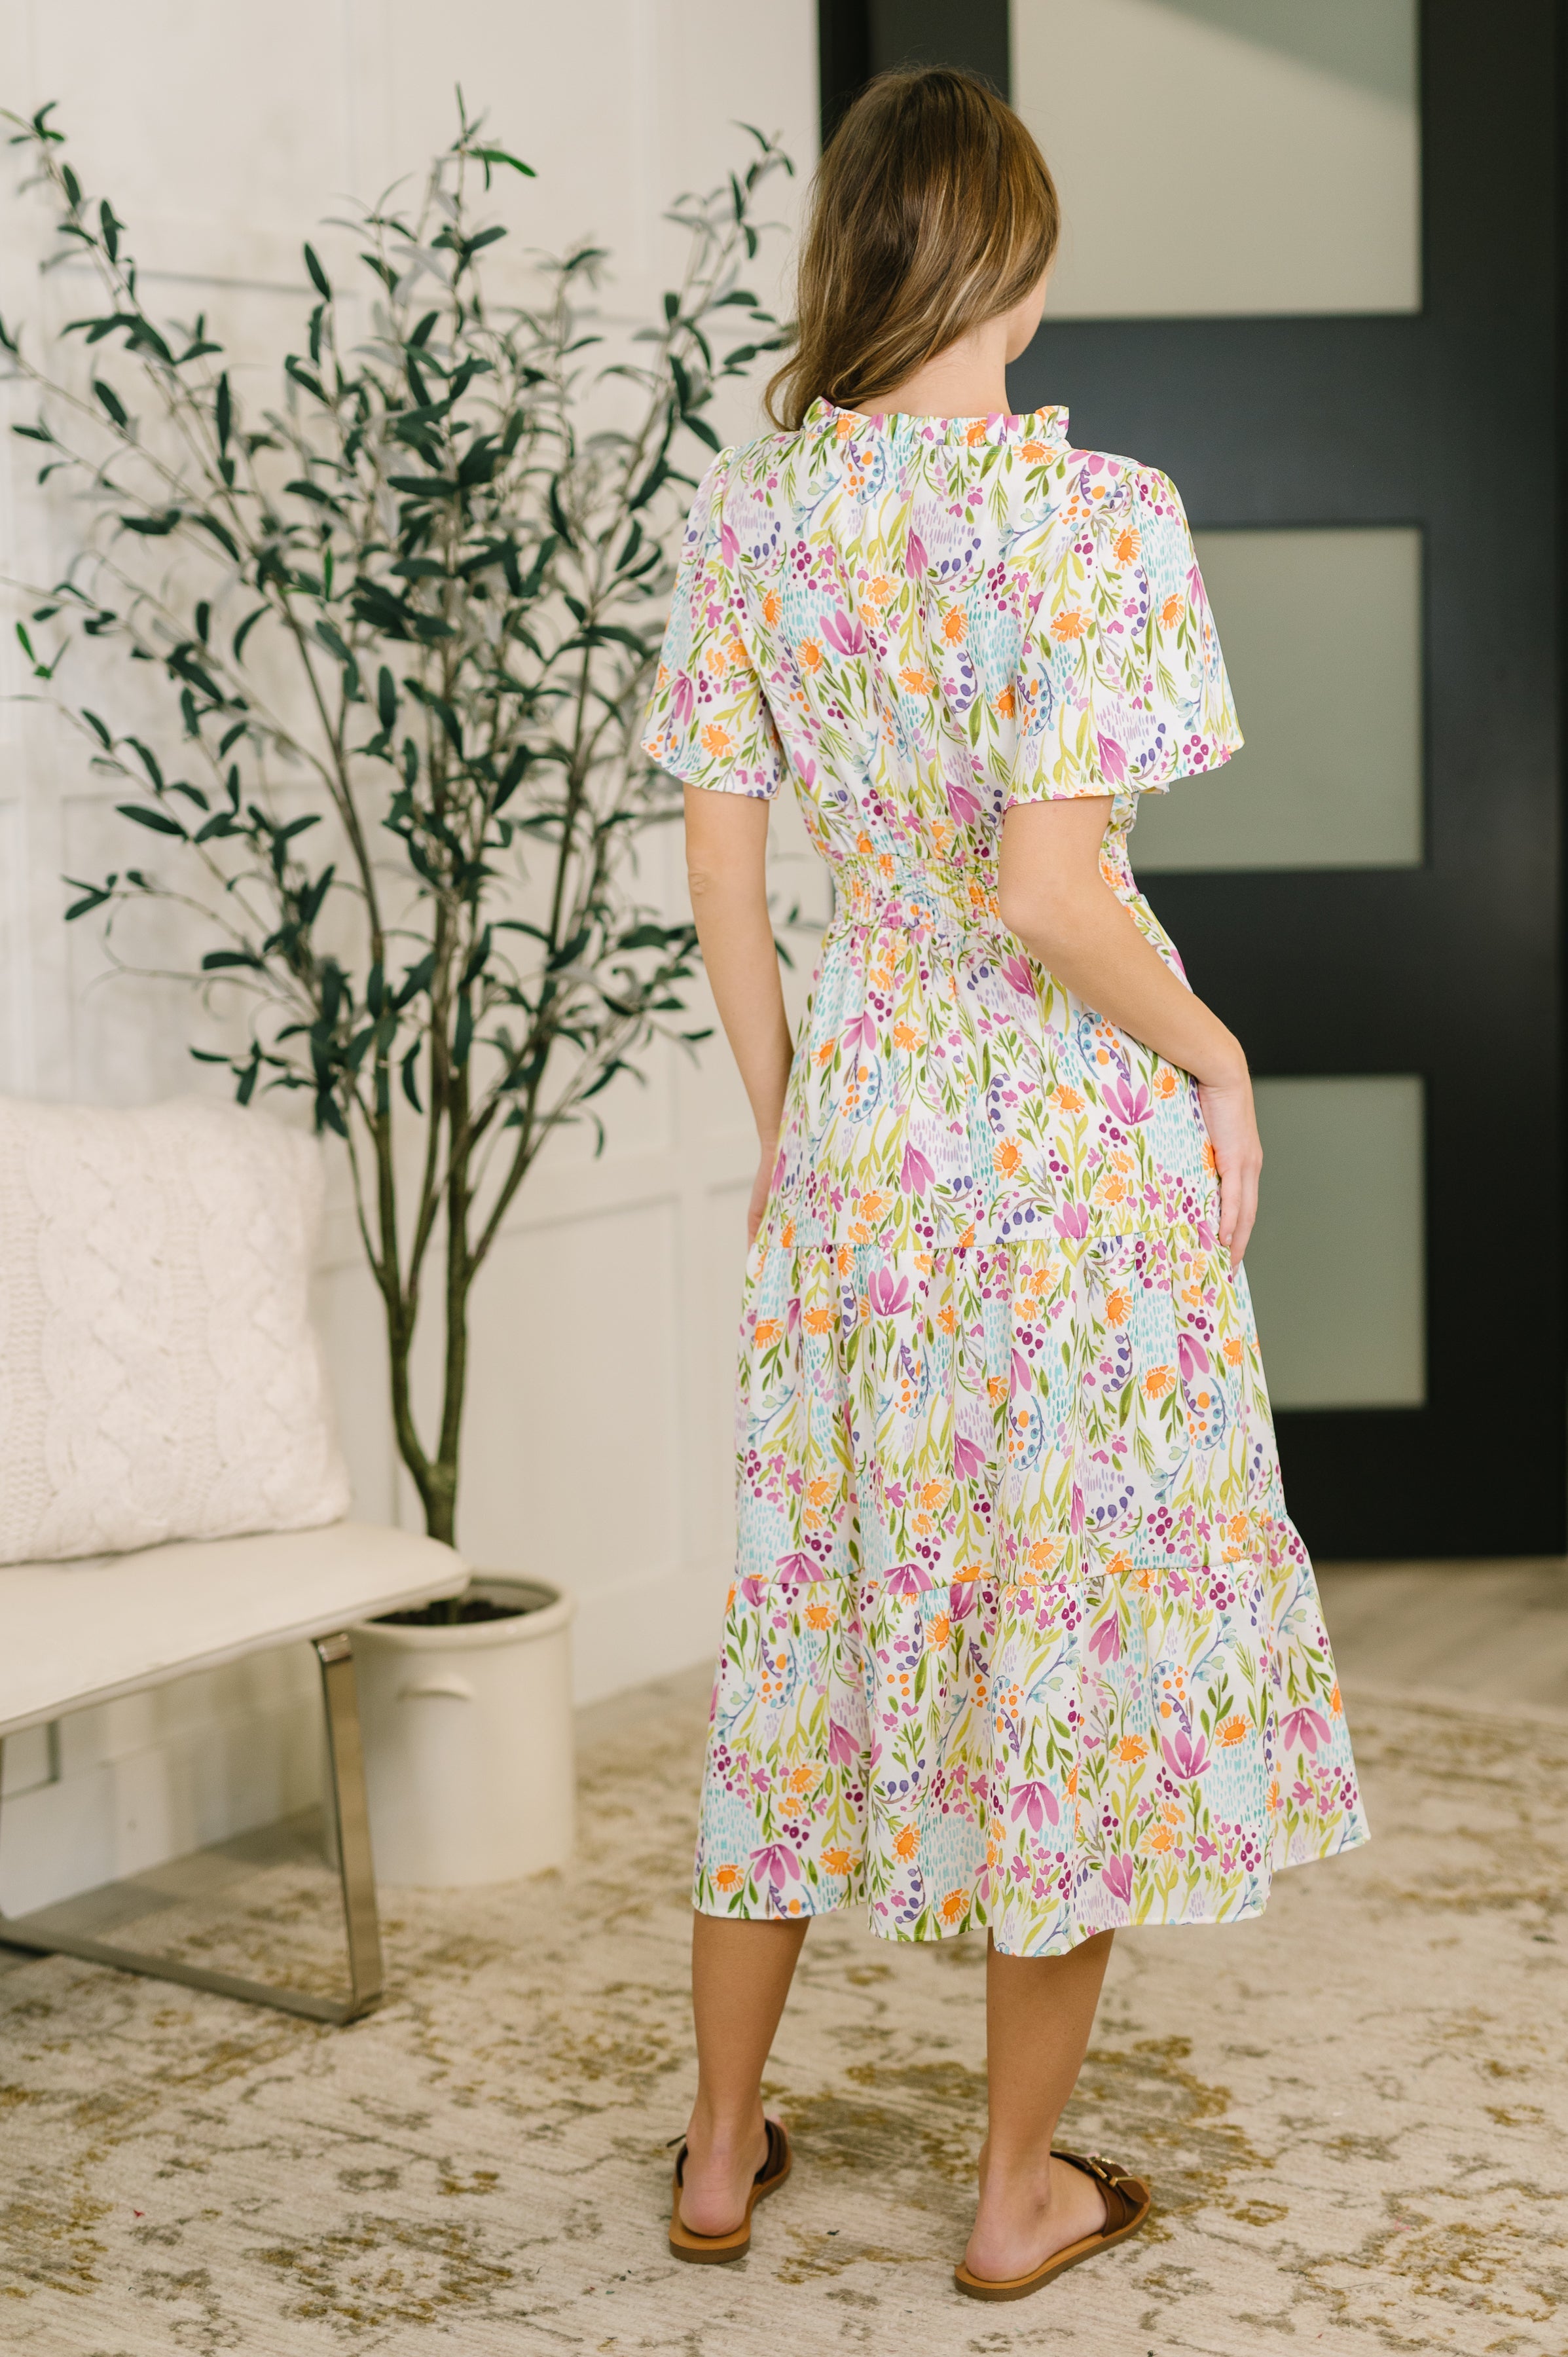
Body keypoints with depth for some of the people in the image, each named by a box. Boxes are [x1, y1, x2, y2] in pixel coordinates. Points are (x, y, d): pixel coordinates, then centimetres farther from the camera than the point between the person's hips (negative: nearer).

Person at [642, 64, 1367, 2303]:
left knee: (819, 1599, 16)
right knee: (1080, 1607, 9)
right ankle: (1024, 2187, 22)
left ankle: (722, 2149, 29)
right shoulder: (1093, 513, -16)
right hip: (1079, 1136, -5)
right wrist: (1217, 1055, -5)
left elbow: (721, 867, 3)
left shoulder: (747, 511, 0)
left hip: (854, 1131, 5)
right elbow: (1050, 899, -22)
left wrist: (779, 1113, 16)